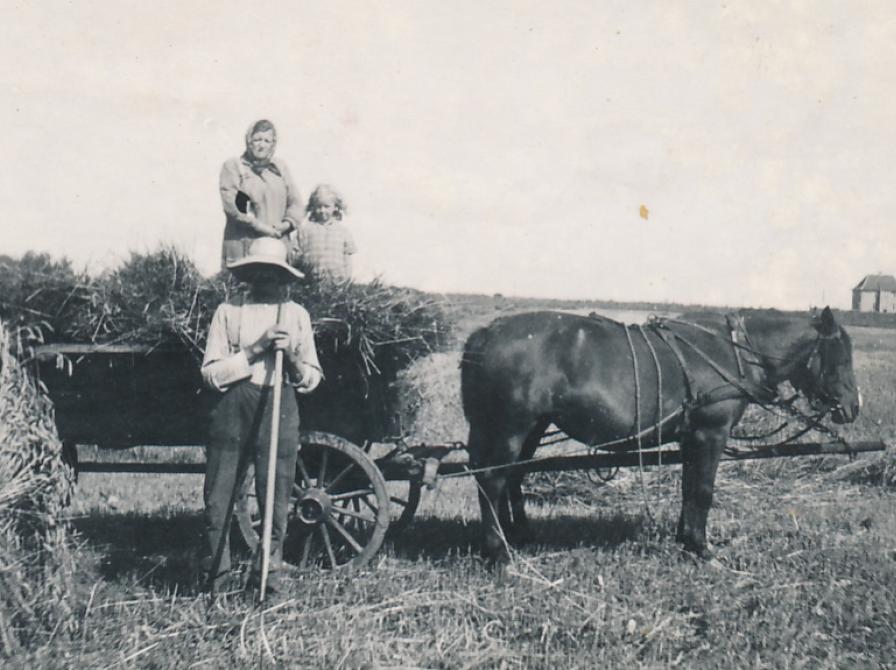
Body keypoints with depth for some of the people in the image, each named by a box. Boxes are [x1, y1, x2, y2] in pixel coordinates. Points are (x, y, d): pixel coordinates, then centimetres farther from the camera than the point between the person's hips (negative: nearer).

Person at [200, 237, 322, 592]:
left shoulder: (297, 315, 10)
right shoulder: (228, 311, 6)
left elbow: (312, 380, 10)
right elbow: (211, 373, -1)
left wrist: (291, 356, -9)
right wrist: (253, 353, -10)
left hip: (279, 407, 1)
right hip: (233, 407, 0)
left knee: (276, 495, 2)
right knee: (218, 494, 1)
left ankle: (268, 573, 15)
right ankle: (214, 572, 15)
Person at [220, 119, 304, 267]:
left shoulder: (280, 168, 20)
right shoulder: (232, 167, 6)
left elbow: (295, 203, 17)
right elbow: (230, 205, -6)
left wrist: (286, 224, -3)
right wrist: (259, 226, -11)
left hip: (277, 245, 4)